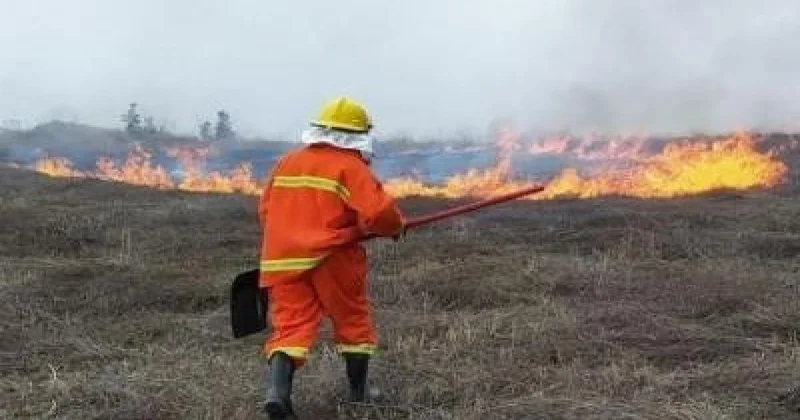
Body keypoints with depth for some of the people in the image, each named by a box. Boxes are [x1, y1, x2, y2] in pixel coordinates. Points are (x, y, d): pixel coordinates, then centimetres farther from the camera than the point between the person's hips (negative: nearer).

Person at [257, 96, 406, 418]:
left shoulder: (286, 162, 12)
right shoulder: (350, 167, -7)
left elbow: (266, 211, 17)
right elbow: (378, 212, -18)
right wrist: (396, 227, 3)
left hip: (282, 258, 4)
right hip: (332, 259, -4)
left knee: (290, 325, 1)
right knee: (354, 322, 15)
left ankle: (277, 391, -20)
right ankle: (358, 393, 24)